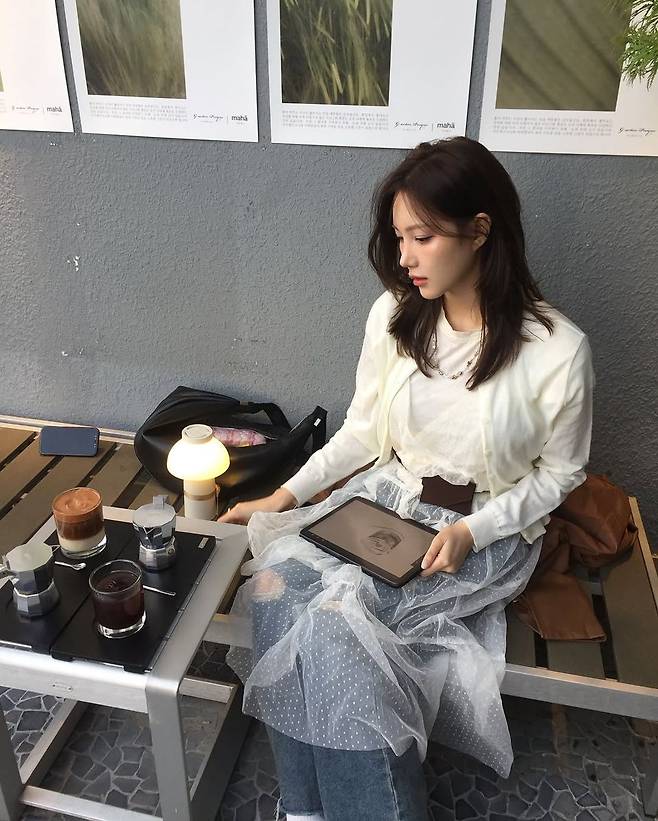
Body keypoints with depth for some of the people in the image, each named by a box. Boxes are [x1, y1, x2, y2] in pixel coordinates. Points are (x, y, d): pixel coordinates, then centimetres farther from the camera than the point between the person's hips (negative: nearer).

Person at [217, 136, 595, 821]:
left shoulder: (556, 348, -16)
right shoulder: (392, 315, -3)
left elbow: (559, 472, -3)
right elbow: (363, 431, 6)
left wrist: (473, 531, -16)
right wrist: (287, 496, -2)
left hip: (487, 531, -4)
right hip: (384, 501, 5)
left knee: (333, 612, -25)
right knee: (274, 580, -21)